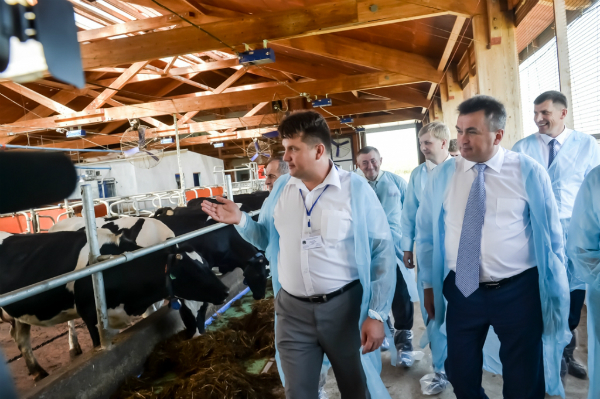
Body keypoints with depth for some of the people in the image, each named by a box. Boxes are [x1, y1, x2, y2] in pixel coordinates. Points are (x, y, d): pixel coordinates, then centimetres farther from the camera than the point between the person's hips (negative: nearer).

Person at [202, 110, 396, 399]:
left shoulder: (355, 188, -10)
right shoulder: (281, 187, 3)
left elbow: (383, 252, -9)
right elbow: (267, 238, 14)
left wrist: (377, 314, -13)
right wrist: (240, 221, -6)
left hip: (343, 306, -2)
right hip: (292, 309, 3)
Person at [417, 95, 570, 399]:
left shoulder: (530, 173, -7)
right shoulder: (443, 176, -2)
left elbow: (551, 235, 1)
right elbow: (426, 234, 4)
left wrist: (555, 292, 7)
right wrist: (429, 284, 7)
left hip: (518, 292, -1)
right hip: (461, 291, 2)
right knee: (460, 374, 15)